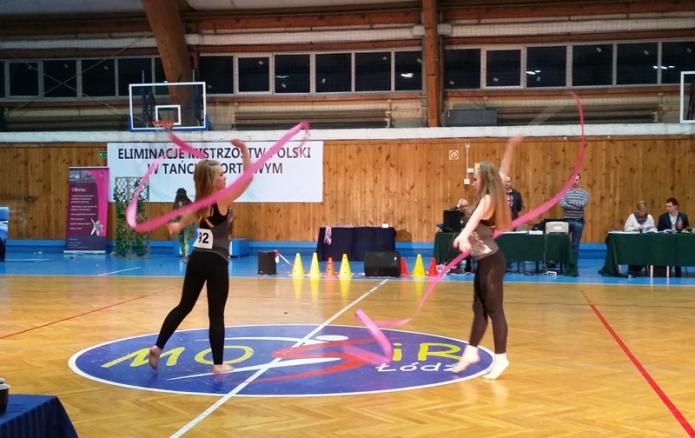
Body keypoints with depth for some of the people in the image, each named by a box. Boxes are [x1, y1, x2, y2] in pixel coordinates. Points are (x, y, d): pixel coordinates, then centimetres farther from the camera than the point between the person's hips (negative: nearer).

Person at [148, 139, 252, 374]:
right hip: (216, 262, -6)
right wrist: (244, 150, -10)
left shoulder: (200, 202, 8)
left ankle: (158, 346, 12)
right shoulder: (223, 200, -12)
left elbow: (179, 225, 23)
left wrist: (175, 226, 46)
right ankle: (218, 364, 8)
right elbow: (248, 177, -14)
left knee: (184, 306, 17)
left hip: (197, 259, 6)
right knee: (216, 314, 1)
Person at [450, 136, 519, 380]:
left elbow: (476, 217, -38)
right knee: (479, 309, 14)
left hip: (491, 262, -10)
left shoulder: (487, 200, -17)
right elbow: (502, 173, 19)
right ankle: (471, 352, 22)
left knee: (494, 310, -3)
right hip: (484, 261, 10)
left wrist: (463, 235, -57)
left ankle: (500, 358, 4)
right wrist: (510, 147, 20)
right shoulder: (489, 199, 9)